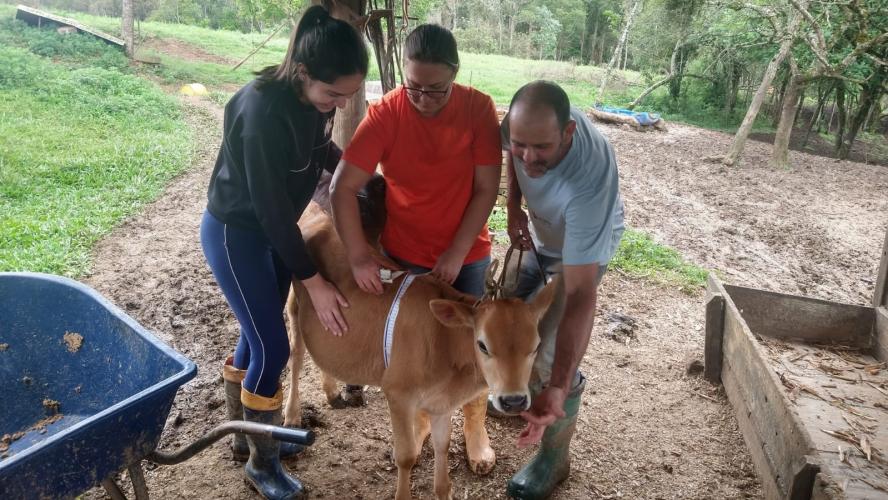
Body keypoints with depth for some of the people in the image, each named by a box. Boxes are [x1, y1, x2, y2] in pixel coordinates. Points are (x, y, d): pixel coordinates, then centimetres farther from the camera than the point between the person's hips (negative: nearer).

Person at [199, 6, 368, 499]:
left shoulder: (312, 96, -9)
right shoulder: (264, 110, -32)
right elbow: (272, 205, -27)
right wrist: (313, 281, -22)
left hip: (271, 229, 8)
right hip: (235, 233, -7)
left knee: (257, 335, 17)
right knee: (272, 347, -3)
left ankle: (244, 435, 38)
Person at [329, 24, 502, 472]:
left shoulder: (479, 109, -16)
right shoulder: (385, 114, -18)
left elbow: (486, 190, -12)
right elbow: (342, 188, -19)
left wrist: (456, 254, -15)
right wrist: (359, 257, -24)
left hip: (466, 253, 0)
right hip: (405, 254, 0)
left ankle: (475, 426, 34)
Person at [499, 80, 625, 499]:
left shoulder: (589, 183, -46)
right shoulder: (526, 123, -29)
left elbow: (580, 293, -44)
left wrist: (558, 388, -48)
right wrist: (513, 206, -15)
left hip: (583, 248, -6)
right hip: (539, 234, 7)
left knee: (552, 358, -9)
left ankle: (554, 459, 16)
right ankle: (522, 388, 46)